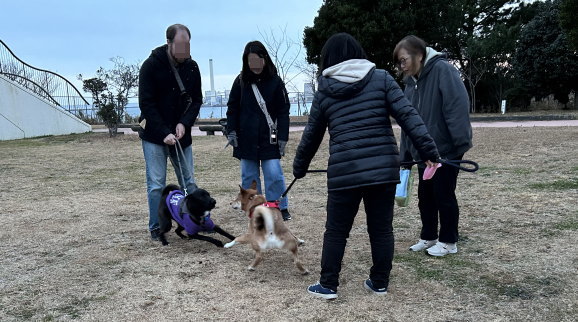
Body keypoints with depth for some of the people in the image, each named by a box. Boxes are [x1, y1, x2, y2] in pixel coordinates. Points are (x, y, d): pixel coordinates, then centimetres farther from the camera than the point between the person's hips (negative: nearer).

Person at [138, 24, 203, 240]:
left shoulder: (192, 67, 1)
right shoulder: (151, 65, -11)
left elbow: (196, 99, 6)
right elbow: (146, 104, -13)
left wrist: (184, 123, -11)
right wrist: (164, 133, -20)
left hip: (181, 134, 4)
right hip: (154, 136, -4)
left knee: (188, 182, 8)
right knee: (156, 185, -2)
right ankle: (156, 228, 10)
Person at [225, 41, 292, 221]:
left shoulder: (275, 82, -3)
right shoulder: (241, 81, 2)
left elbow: (283, 111, -2)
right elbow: (232, 108, 7)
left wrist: (283, 137, -7)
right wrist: (231, 132, -1)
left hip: (269, 138, -2)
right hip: (246, 139, 2)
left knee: (274, 174, -4)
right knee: (249, 176, 8)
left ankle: (280, 207, 12)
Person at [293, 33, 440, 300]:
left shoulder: (324, 91, 7)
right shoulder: (381, 78, 5)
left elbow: (311, 136, 15)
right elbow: (408, 115, -5)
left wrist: (299, 168, 28)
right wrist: (428, 150, -4)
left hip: (345, 171, -1)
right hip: (384, 167, 1)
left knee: (336, 231, 12)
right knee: (382, 228, 14)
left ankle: (328, 285, 19)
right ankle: (380, 283, 25)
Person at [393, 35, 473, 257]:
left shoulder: (443, 70, -15)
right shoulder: (411, 82, 9)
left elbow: (458, 106, -23)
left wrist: (460, 142, -26)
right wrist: (405, 155, 10)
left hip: (446, 149, -8)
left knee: (444, 195, 3)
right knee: (425, 195, 14)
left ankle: (448, 242, 18)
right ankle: (428, 237, 29)